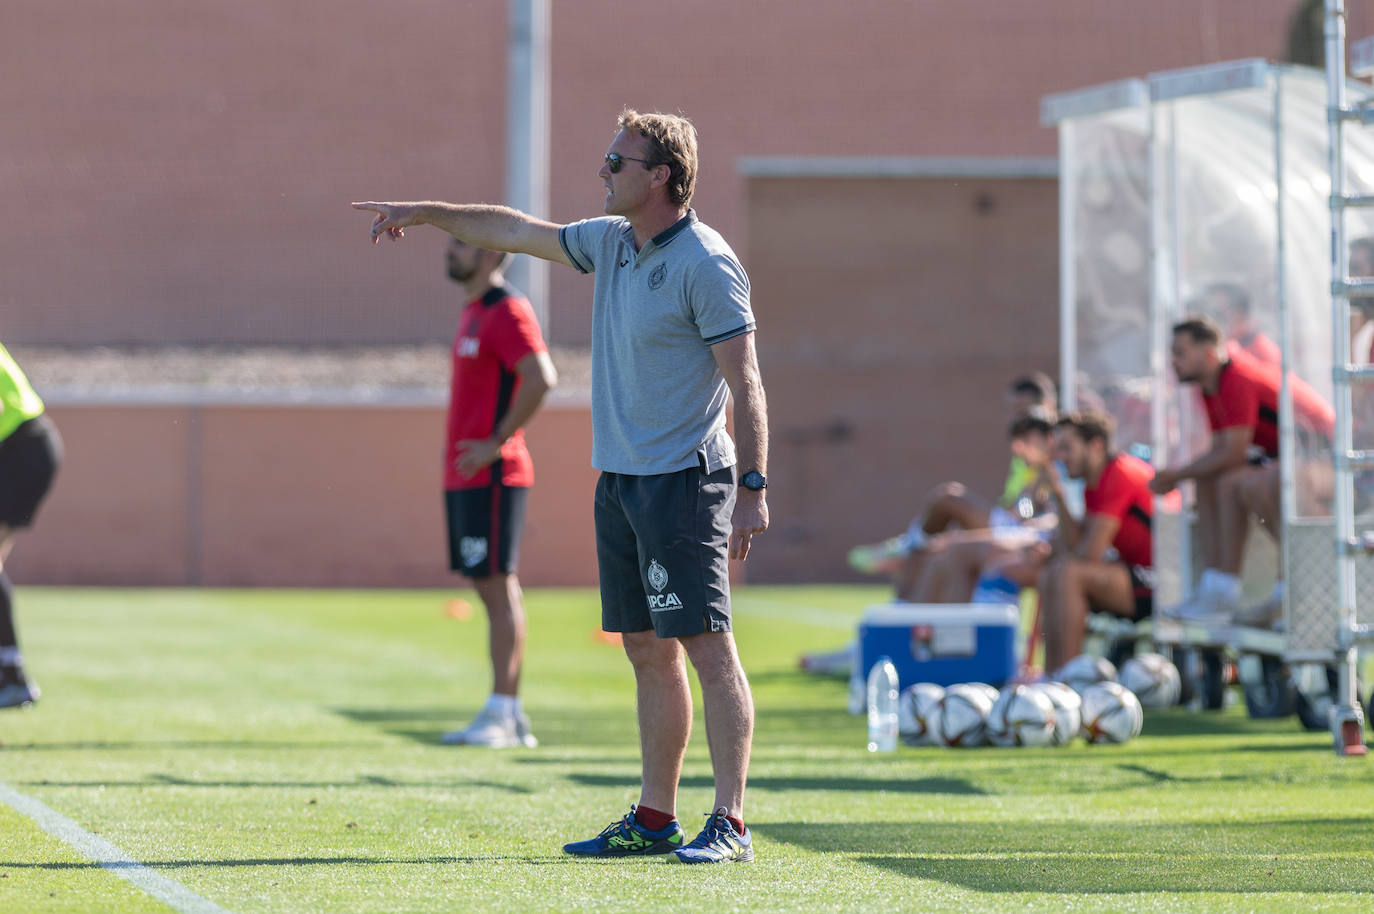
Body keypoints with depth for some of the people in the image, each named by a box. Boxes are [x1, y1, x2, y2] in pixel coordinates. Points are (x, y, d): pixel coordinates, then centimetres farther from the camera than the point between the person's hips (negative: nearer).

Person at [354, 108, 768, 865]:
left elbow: (744, 383, -15)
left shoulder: (706, 264, -13)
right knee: (647, 651, 10)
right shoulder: (610, 242, 11)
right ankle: (655, 818, 14)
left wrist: (753, 488, -20)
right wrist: (426, 213, 32)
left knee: (706, 646, -10)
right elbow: (517, 232, 27)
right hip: (620, 480, 8)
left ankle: (730, 823, -11)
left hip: (683, 481, -8)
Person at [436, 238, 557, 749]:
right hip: (466, 476, 10)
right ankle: (509, 717, 11)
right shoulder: (474, 314, 19)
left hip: (491, 475, -10)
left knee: (497, 589, -9)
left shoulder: (508, 312, -11)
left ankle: (501, 715, -9)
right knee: (494, 590, 9)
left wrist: (496, 443, -21)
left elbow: (541, 378, -23)